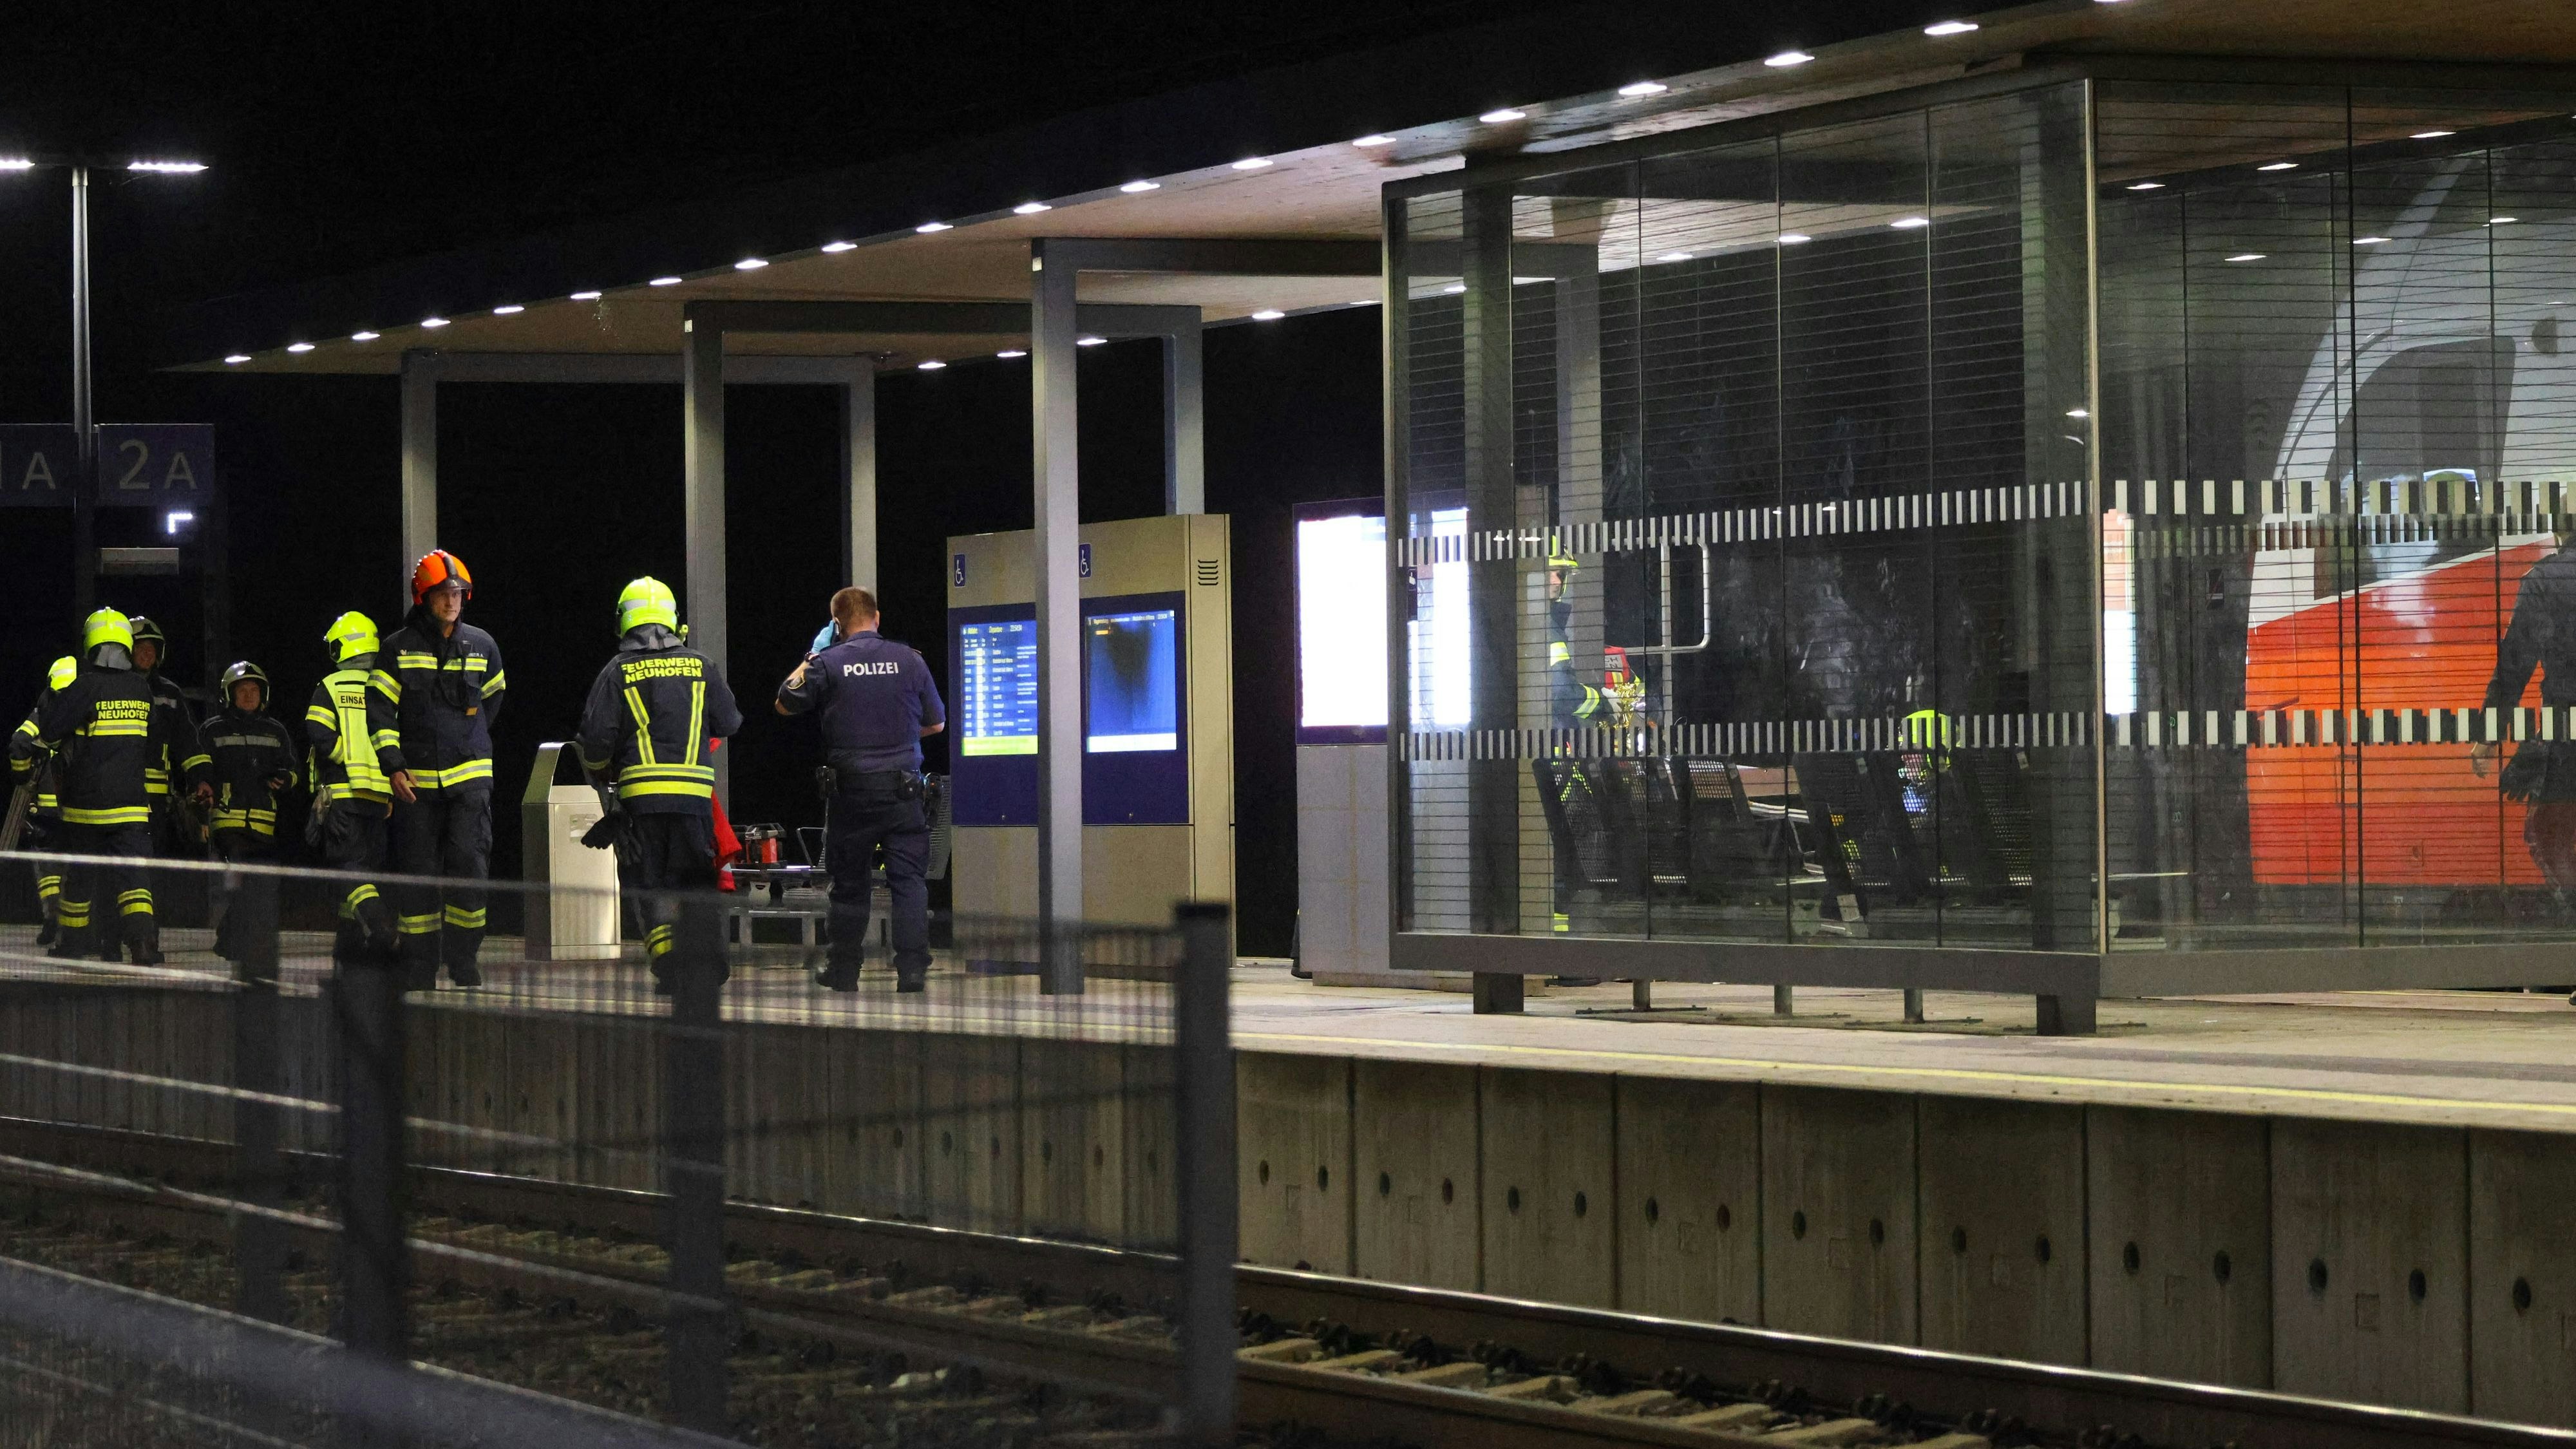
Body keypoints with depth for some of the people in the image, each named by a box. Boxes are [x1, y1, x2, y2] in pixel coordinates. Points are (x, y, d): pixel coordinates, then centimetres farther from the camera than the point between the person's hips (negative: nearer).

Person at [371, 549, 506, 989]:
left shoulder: (482, 647, 8)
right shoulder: (399, 648, 1)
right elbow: (380, 711, 1)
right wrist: (393, 765, -7)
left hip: (470, 775, 1)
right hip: (415, 779, -1)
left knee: (470, 864, -12)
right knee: (418, 873, 2)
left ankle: (462, 956, 2)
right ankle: (420, 966, 9)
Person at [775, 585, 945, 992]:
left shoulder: (828, 663, -5)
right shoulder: (909, 660, 0)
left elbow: (785, 705, 8)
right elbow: (937, 723, 10)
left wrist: (807, 661, 18)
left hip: (850, 789, 0)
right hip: (902, 787, 0)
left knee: (849, 882, 9)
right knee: (909, 879, 2)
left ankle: (843, 973, 17)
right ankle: (912, 970, -5)